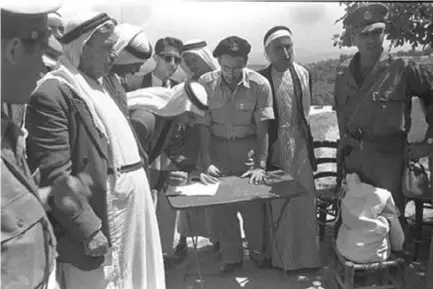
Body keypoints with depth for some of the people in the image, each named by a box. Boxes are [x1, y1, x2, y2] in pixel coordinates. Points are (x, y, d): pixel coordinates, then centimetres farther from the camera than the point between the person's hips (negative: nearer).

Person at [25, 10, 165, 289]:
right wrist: (88, 229, -21)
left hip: (132, 212, 9)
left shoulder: (100, 86, 15)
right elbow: (54, 176, -20)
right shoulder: (52, 94, -15)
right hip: (96, 227, -9)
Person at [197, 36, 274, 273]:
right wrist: (207, 162, -12)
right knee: (219, 207, 5)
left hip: (248, 148, -1)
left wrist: (260, 165, -16)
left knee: (252, 205, 1)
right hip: (217, 148, 2)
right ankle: (231, 258, 25)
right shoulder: (206, 83, -9)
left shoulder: (259, 84, -13)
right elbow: (204, 125, -6)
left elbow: (262, 128, -11)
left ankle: (259, 253, 27)